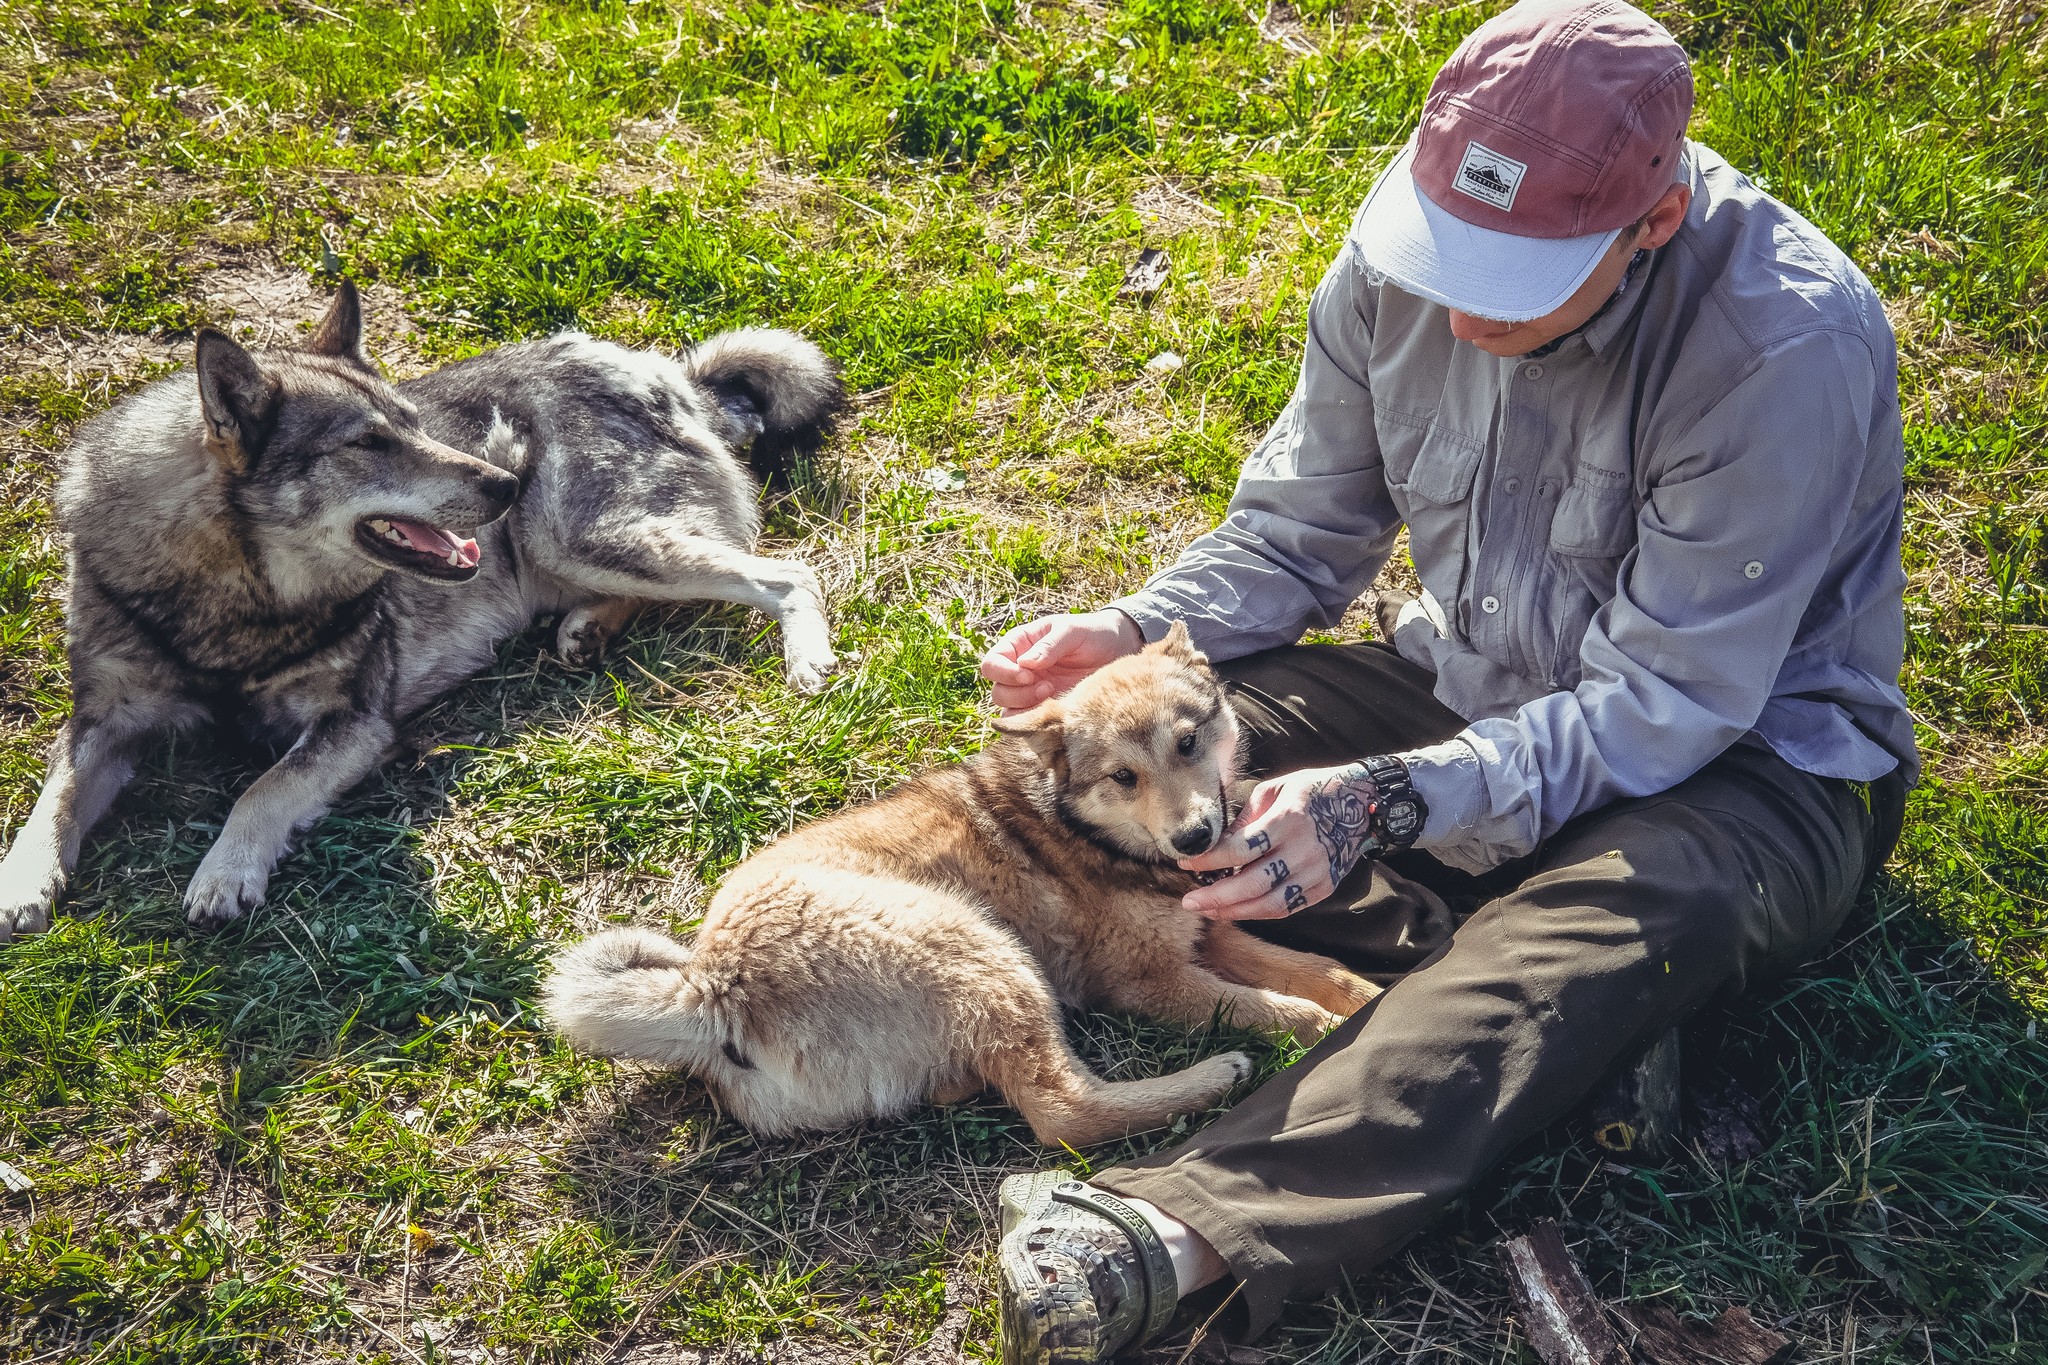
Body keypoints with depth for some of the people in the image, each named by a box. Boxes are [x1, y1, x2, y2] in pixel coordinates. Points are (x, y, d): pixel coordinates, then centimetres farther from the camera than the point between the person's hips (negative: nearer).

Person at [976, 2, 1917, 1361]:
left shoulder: (1790, 345, -27)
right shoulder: (1406, 250, -11)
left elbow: (1659, 711, -26)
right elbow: (1300, 530, 1)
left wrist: (1389, 801, -39)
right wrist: (1138, 634, -19)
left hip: (1748, 751, -5)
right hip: (1478, 687, 6)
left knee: (1636, 914, -41)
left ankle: (1170, 1230, -55)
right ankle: (1561, 970, -22)